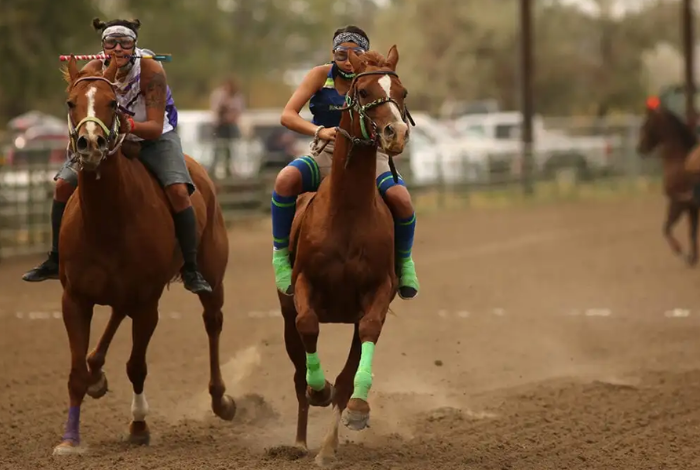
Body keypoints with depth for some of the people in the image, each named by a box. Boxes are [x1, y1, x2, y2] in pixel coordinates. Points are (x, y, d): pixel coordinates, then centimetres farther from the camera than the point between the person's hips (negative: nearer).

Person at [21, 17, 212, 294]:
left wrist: (130, 125, -49)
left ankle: (191, 270, -15)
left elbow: (156, 127, -30)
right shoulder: (92, 71, -19)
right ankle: (55, 261, 12)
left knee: (178, 191, -26)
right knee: (63, 185, -5)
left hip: (154, 139, -3)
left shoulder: (151, 71, -28)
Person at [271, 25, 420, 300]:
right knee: (286, 179, -31)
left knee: (400, 198, -28)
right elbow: (287, 115, -13)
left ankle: (404, 261, 1)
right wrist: (319, 131, -32)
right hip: (325, 155, 0)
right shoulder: (321, 76, -5)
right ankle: (280, 255, -15)